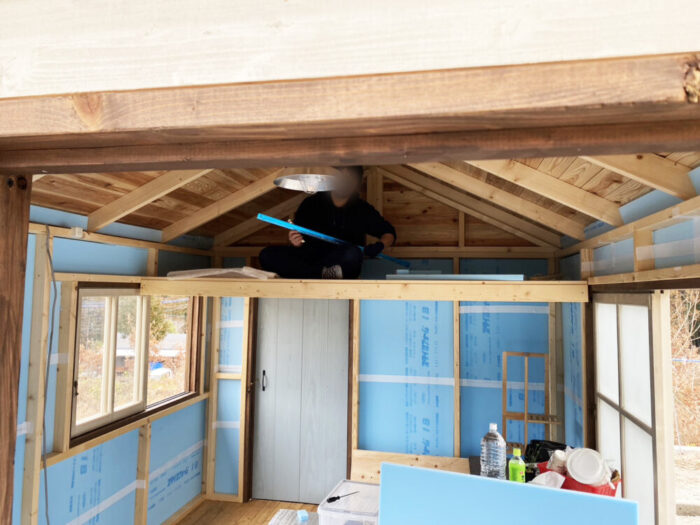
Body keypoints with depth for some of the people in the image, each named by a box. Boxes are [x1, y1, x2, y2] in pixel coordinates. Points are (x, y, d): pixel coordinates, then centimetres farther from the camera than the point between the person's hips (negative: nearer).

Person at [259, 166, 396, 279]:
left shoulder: (363, 209, 9)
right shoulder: (312, 203, 11)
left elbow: (389, 233, 16)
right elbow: (297, 236, 12)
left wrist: (380, 245, -7)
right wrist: (296, 242, -13)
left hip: (340, 263, -2)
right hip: (309, 258, 2)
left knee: (352, 254, -37)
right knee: (267, 255, -23)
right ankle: (323, 274, -35)